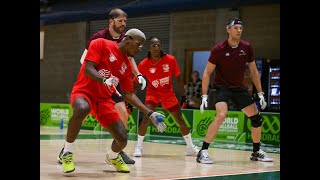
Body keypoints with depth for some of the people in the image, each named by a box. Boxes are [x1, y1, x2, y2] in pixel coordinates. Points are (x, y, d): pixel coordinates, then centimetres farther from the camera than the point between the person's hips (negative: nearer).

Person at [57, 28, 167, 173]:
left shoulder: (127, 65, 11)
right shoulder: (101, 44, -6)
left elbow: (129, 95, 11)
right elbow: (88, 69, -16)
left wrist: (150, 114, 3)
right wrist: (104, 81, -36)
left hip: (104, 99, 6)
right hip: (84, 91, -6)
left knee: (122, 139, -9)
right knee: (82, 109, -43)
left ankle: (112, 156, 30)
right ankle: (67, 152, -21)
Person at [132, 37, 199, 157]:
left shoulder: (170, 60, -15)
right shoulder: (144, 64, -18)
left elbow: (178, 78, -3)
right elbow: (135, 83, -9)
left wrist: (184, 95, -2)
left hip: (168, 93, 2)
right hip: (152, 93, -2)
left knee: (180, 120, 5)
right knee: (146, 117, -22)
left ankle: (190, 147, 20)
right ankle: (139, 147, -6)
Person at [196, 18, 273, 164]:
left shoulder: (247, 47, -5)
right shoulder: (218, 49, -16)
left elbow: (254, 72, 6)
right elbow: (207, 73, -11)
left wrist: (260, 94, 5)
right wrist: (204, 96, -16)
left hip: (239, 88, 5)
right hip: (222, 87, -5)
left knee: (256, 118, 4)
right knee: (221, 115, -28)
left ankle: (256, 152, 23)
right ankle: (203, 152, -23)